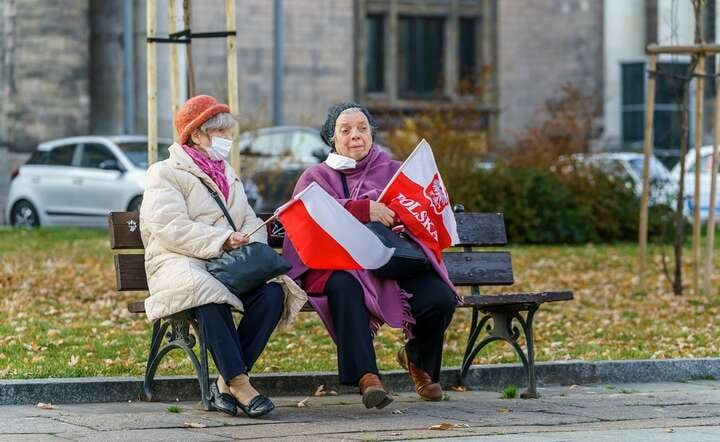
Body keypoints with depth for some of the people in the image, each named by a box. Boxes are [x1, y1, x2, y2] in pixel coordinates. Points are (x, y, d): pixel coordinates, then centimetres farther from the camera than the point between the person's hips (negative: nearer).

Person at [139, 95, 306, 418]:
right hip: (181, 265, -6)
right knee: (207, 292, -41)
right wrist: (222, 240, -22)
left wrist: (250, 245, -6)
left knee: (273, 290, -26)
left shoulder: (228, 176, 28)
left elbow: (252, 222, 18)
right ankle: (240, 384, -39)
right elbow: (172, 229, -12)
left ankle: (225, 383, -26)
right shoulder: (164, 174, 4)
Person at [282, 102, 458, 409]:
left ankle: (418, 358, 7)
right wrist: (363, 210, -21)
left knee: (440, 299, -25)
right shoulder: (315, 177, 16)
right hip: (339, 265, -2)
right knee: (344, 287, -39)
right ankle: (366, 376, -42)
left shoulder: (393, 171, 22)